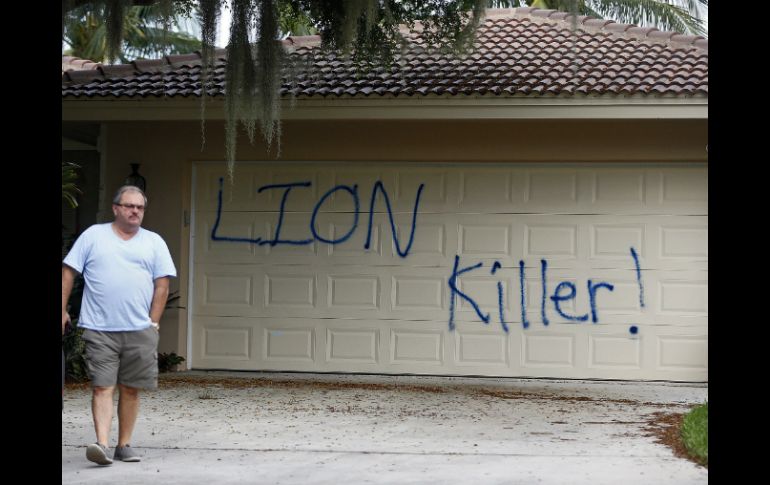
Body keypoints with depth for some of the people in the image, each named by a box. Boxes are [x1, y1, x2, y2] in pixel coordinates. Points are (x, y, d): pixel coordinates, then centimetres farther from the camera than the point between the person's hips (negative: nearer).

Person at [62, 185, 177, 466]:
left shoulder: (154, 242, 11)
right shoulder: (93, 235, 7)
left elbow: (162, 284, 9)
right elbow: (68, 272, 7)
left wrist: (153, 323, 2)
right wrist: (62, 310, 0)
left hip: (139, 330, 2)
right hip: (99, 329, -2)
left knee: (130, 389, 5)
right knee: (102, 387, -9)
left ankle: (124, 445, 14)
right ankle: (102, 444, -16)